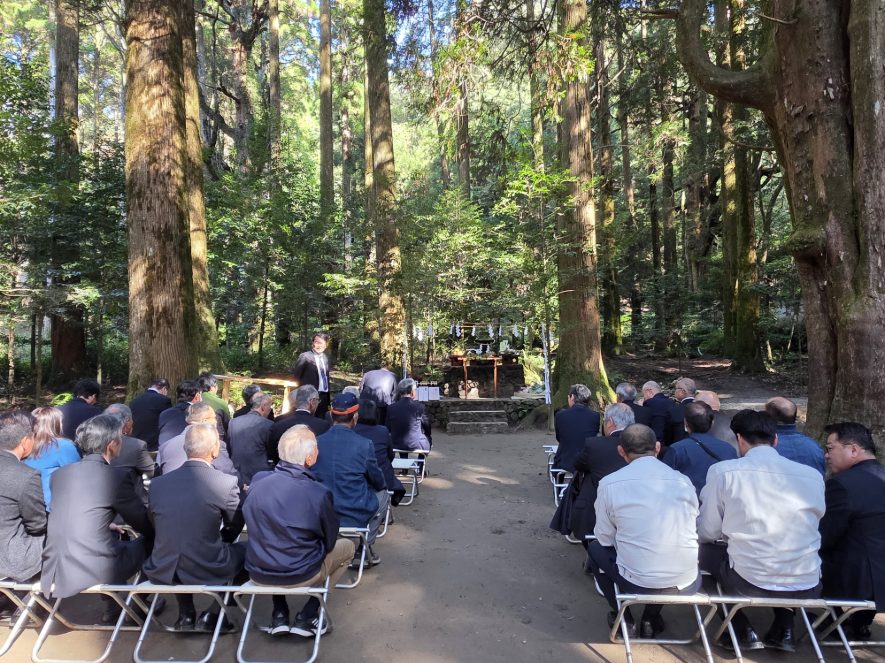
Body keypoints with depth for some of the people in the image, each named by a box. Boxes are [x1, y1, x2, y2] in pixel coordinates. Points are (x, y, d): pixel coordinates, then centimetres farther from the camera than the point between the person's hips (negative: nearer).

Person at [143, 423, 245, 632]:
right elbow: (236, 524, 0)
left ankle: (186, 614, 29)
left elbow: (156, 525, 11)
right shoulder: (226, 483, -16)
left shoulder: (157, 483, -4)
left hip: (163, 572, 4)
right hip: (208, 573, -4)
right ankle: (212, 614, 16)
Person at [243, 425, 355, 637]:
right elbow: (329, 541, -6)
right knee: (347, 546, 20)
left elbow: (255, 527, 8)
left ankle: (279, 614, 26)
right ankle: (307, 617, 14)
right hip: (301, 576, -4)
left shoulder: (257, 481, -10)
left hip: (257, 574, 5)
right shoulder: (318, 493, -22)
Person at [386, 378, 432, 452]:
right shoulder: (420, 406, -14)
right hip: (417, 445, -3)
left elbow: (388, 429, 3)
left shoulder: (391, 407, -7)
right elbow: (428, 429, -2)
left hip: (397, 445, 3)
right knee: (429, 438, 27)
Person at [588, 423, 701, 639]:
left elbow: (605, 538, 1)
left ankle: (623, 617, 26)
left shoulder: (609, 483, -10)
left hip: (637, 582, -3)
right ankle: (651, 619, 30)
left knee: (596, 549, 26)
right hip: (688, 584, 3)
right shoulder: (683, 481, -2)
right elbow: (692, 528, 10)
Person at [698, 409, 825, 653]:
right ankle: (784, 630, 26)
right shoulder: (813, 475, 1)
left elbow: (707, 533, 1)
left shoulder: (722, 471, -8)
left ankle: (743, 632, 20)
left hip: (748, 583, -4)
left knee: (706, 549, 24)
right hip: (807, 589, 4)